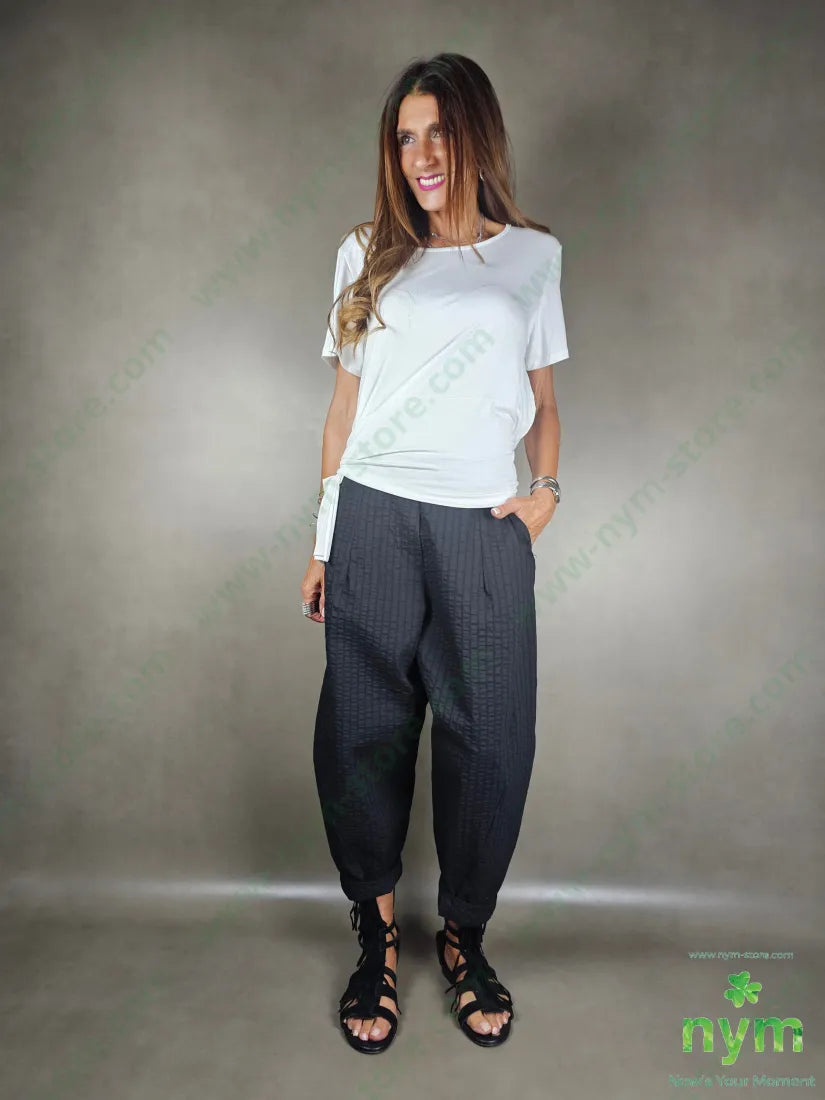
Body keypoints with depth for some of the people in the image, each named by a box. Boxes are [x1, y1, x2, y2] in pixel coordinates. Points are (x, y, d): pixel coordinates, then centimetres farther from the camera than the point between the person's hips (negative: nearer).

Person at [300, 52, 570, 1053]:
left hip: (485, 529, 0)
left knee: (489, 739, 2)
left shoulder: (533, 255, 14)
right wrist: (322, 540, 8)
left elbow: (541, 399, 16)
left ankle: (464, 934, 24)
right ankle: (376, 936, 23)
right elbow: (344, 407, 12)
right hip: (374, 520, 1)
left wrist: (546, 489, -2)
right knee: (365, 733, 3)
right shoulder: (368, 254, 14)